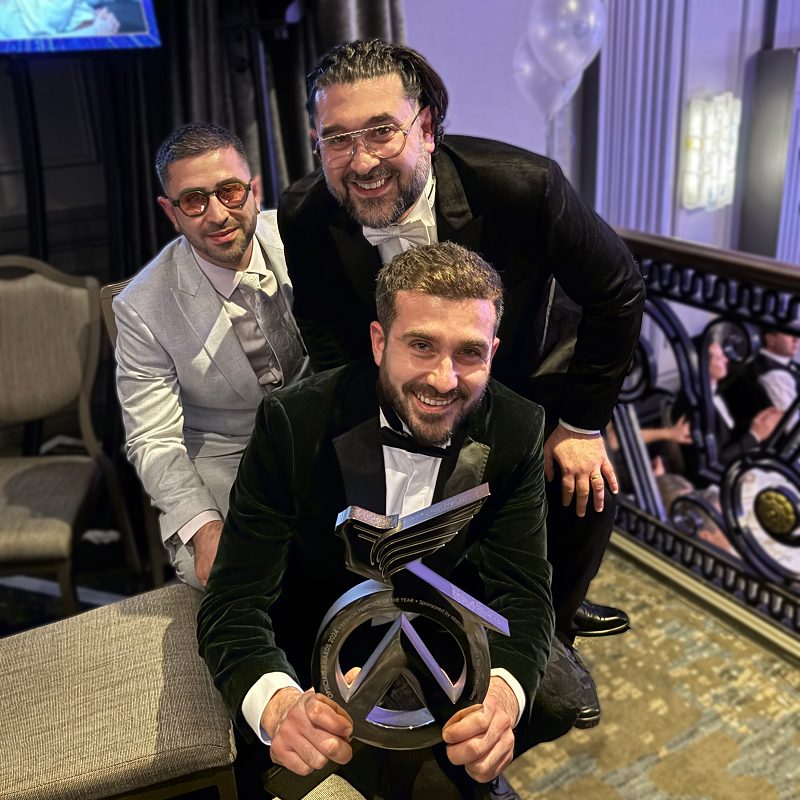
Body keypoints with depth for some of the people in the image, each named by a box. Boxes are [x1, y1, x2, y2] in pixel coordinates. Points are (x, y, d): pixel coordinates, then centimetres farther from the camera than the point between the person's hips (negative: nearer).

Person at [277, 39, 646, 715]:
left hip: (528, 374, 0)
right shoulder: (303, 220, -24)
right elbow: (333, 354, -10)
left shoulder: (522, 184, -31)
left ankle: (550, 627, 25)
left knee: (586, 490, -9)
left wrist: (582, 423, -13)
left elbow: (619, 293, -16)